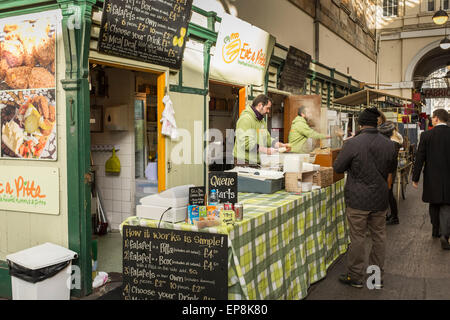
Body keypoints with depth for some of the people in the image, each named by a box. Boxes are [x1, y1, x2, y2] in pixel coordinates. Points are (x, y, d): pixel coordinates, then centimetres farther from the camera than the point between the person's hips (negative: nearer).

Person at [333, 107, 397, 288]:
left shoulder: (352, 144, -16)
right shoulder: (388, 144, -1)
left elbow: (338, 168, -6)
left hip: (358, 200, -4)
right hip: (380, 199, 4)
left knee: (357, 238, 4)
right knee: (379, 237, 14)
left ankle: (355, 277, 16)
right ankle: (377, 277, 24)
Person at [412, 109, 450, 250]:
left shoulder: (426, 135, -8)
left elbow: (419, 158, -7)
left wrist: (415, 178, 0)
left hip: (432, 177, 0)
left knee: (434, 205, 18)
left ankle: (436, 230, 31)